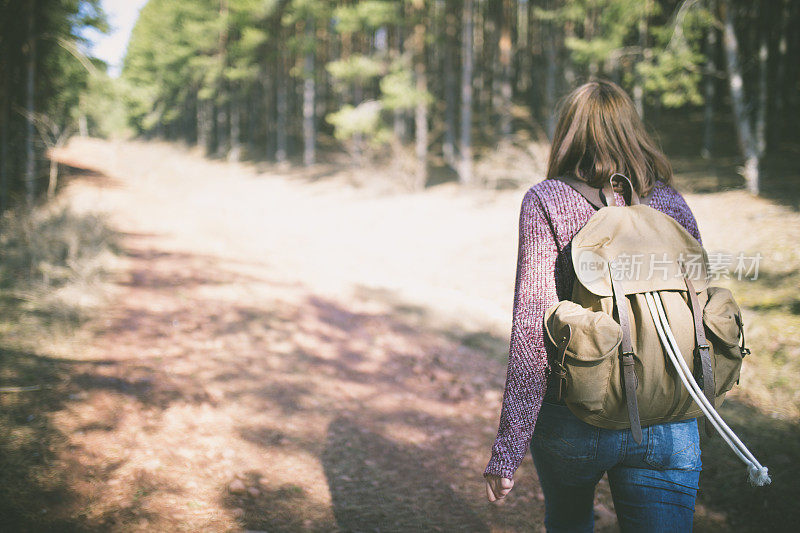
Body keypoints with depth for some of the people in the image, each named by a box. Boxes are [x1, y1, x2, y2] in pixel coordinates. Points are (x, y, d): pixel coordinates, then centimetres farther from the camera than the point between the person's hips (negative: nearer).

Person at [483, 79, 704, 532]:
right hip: (669, 428, 2)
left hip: (574, 422, -1)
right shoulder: (672, 203, 4)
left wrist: (507, 451, -14)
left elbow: (534, 328, -15)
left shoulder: (546, 201, -6)